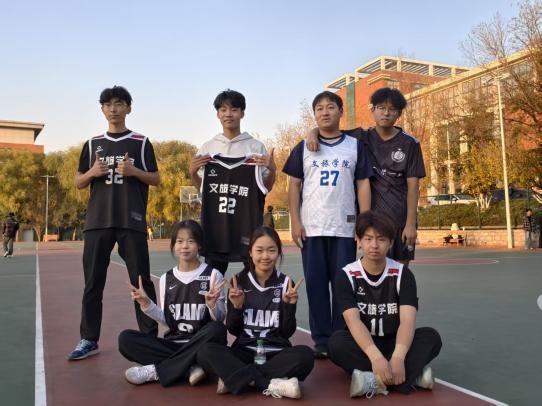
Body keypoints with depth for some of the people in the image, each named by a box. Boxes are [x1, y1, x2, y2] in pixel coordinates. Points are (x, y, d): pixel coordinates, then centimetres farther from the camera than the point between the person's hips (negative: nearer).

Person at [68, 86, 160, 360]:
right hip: (97, 221, 3)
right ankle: (89, 340, 14)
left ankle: (150, 338, 6)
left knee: (141, 281, -1)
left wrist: (133, 171, -13)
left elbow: (156, 179, 5)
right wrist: (92, 173, -7)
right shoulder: (93, 143, 13)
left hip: (132, 221, -3)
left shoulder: (141, 142, 6)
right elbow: (78, 183, 14)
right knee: (93, 282, 5)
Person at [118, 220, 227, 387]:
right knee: (125, 338, -15)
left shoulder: (212, 275, -4)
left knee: (217, 330, -35)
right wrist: (146, 304, -5)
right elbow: (167, 321, 8)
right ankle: (189, 368, -24)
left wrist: (212, 304, -25)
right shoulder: (166, 278, 6)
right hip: (173, 343, 3)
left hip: (201, 344, -3)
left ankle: (155, 371, -22)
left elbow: (219, 320, -5)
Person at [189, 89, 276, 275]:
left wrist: (272, 169, -11)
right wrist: (192, 172, -4)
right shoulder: (208, 147, 9)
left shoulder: (256, 146, 4)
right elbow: (201, 187, 14)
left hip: (248, 219, -1)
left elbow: (266, 188, 7)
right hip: (216, 219, 2)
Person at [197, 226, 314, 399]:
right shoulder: (239, 281, 1)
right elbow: (233, 330, 3)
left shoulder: (285, 283, 0)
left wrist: (289, 305, -16)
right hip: (244, 352, 1)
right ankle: (271, 385, -30)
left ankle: (234, 378, -25)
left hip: (276, 354, 0)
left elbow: (288, 332, -1)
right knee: (206, 352, -27)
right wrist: (236, 307, -14)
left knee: (305, 355, -31)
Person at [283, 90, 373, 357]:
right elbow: (294, 186, 6)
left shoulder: (355, 146, 8)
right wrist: (295, 222, -3)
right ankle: (321, 340, 12)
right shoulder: (303, 148, 9)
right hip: (311, 227, 0)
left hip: (344, 227, 0)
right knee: (316, 284, 3)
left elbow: (363, 184, 6)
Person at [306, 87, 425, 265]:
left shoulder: (409, 144, -1)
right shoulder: (362, 138, 3)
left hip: (401, 219, 0)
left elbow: (413, 185, -4)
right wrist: (314, 133, -14)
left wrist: (411, 223, -10)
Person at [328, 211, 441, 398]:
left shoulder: (402, 274, -7)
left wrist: (398, 357, -40)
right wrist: (376, 357, -42)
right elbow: (353, 320, -24)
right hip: (362, 345, -1)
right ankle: (411, 376, -33)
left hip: (393, 343, 2)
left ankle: (375, 381, -36)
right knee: (337, 342, -32)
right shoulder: (347, 276, -10)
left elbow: (407, 320, -20)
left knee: (431, 337, -24)